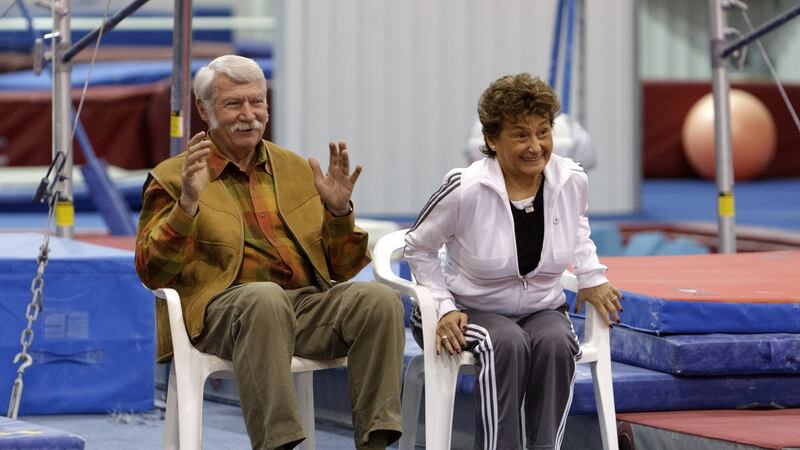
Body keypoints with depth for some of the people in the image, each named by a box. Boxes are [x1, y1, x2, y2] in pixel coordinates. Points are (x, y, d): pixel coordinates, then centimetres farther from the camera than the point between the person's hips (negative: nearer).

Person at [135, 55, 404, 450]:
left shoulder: (296, 169, 23)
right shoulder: (173, 178, 10)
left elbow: (342, 270, 21)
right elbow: (152, 272, -2)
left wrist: (339, 210, 2)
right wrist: (188, 204, -15)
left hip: (307, 304, 4)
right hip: (222, 309, -4)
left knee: (379, 299, -25)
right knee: (264, 298, -39)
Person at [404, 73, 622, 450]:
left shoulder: (572, 181, -6)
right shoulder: (465, 189, -19)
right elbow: (419, 247, -2)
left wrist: (591, 276, 8)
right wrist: (444, 308, -12)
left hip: (543, 309, 3)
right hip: (473, 312, -3)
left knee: (556, 343, -32)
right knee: (507, 343, -36)